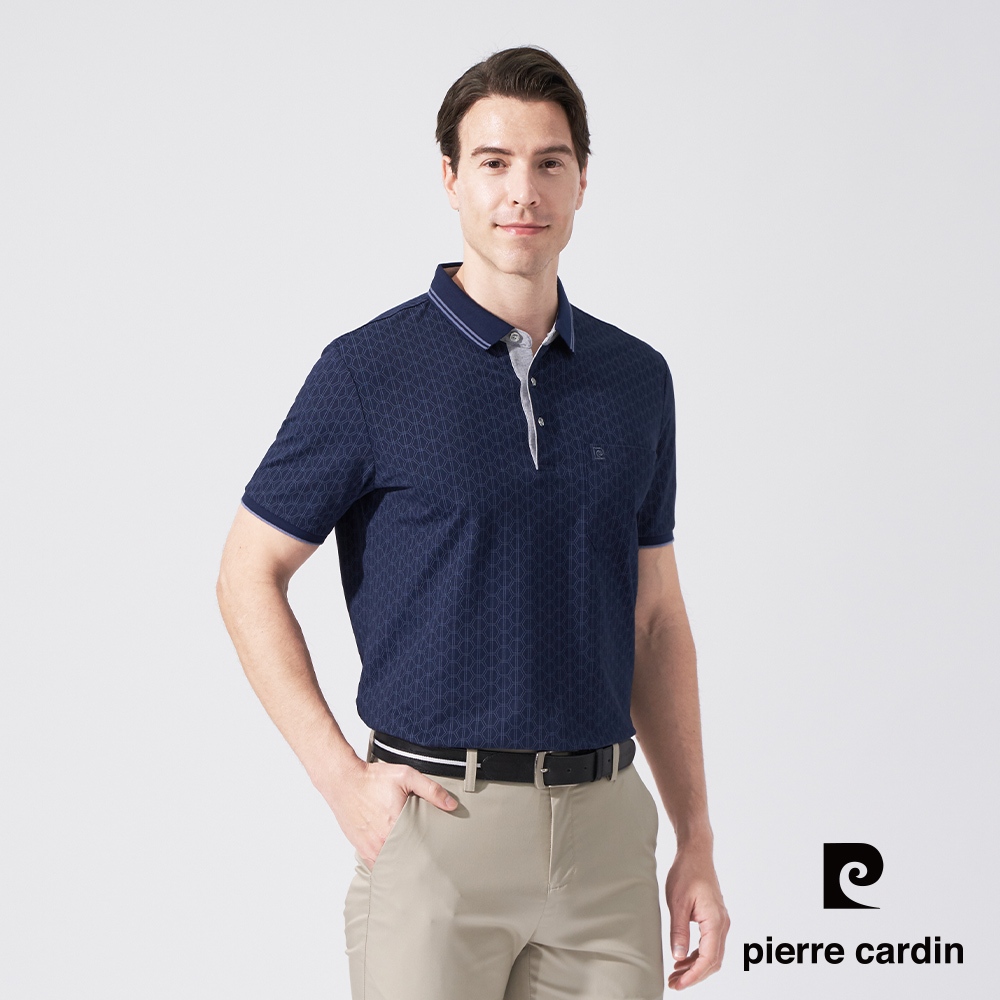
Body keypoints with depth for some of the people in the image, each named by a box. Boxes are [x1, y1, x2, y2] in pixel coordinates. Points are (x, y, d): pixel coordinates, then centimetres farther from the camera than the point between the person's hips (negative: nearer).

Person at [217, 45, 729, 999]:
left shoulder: (636, 378, 8)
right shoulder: (369, 372, -5)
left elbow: (655, 619, 12)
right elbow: (248, 574, 0)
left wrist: (696, 845, 8)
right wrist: (342, 778, -9)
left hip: (605, 825, 4)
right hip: (436, 819, -4)